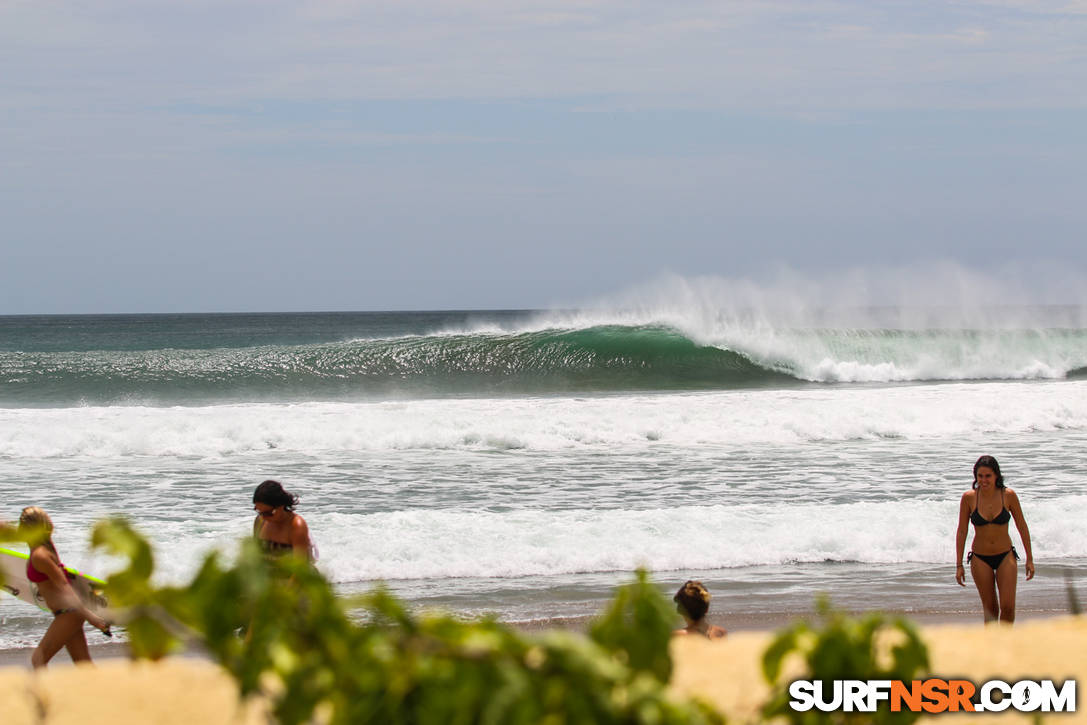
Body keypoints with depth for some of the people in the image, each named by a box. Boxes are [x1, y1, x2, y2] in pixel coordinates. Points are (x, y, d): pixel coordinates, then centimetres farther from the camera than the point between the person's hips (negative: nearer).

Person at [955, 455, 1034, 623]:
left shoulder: (1008, 495, -10)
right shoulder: (969, 498, -10)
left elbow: (1022, 527, 1)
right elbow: (961, 532, -2)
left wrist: (1029, 559, 3)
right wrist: (959, 565, -2)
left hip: (1005, 556, 0)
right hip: (980, 559, 0)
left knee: (1008, 607, -10)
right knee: (990, 609, 4)